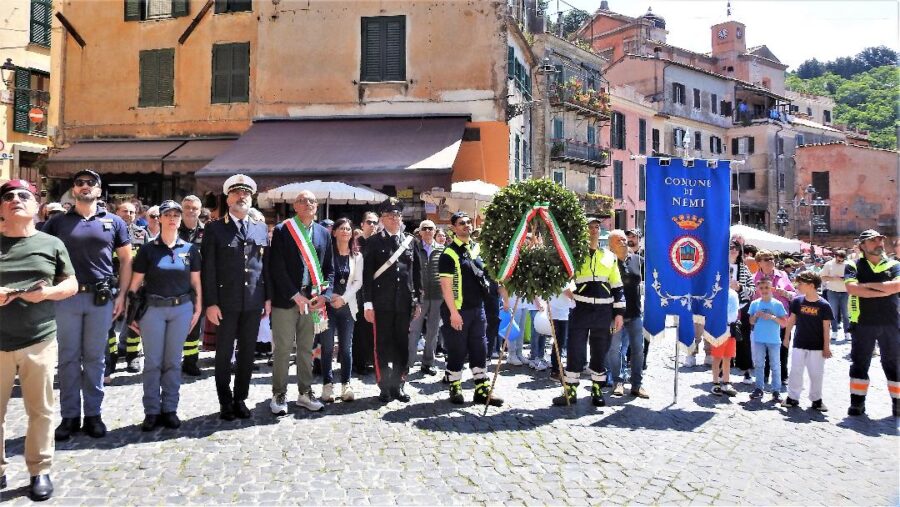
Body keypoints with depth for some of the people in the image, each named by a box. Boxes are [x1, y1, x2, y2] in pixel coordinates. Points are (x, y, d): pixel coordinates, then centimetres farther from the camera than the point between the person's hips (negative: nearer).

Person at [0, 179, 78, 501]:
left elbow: (72, 285, 7)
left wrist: (48, 293, -13)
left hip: (40, 341, 0)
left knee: (40, 410, 7)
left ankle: (40, 471, 19)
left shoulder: (52, 244, 5)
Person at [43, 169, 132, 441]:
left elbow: (125, 260, 8)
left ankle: (93, 414, 16)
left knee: (95, 357, 7)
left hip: (101, 298, 0)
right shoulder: (57, 222, 8)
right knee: (68, 357, 6)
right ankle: (69, 416, 15)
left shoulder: (113, 222, 7)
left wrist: (121, 295, 0)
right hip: (66, 297, 0)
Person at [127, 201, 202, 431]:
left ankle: (169, 409, 17)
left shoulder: (190, 249, 4)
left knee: (173, 361, 8)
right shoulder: (148, 249, 0)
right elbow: (136, 282, 0)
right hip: (153, 308, -1)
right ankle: (152, 411, 13)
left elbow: (196, 281, 8)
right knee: (153, 361, 3)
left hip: (182, 308, 1)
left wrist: (198, 308, 3)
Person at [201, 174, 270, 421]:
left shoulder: (261, 229, 10)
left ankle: (240, 399, 22)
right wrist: (211, 303, -10)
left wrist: (268, 298, 6)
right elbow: (208, 269, -4)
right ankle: (225, 402, 20)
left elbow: (267, 265, 11)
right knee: (224, 353, 6)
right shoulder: (215, 229, 0)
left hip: (254, 302, 3)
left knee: (247, 353, 9)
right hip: (226, 302, -3)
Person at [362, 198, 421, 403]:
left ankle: (399, 385, 21)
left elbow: (416, 272, 11)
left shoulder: (410, 241, 9)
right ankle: (384, 386, 14)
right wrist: (368, 303, -7)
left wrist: (417, 301, 7)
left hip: (404, 303, 3)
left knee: (402, 345, 9)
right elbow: (367, 274, -2)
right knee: (383, 345, 3)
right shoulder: (373, 242, 1)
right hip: (382, 303, -3)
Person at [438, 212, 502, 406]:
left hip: (478, 308, 6)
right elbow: (446, 284, -14)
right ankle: (455, 389, 17)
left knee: (480, 350, 8)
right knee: (457, 351, 3)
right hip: (457, 310, -6)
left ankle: (482, 390, 16)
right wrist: (453, 312, -18)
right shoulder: (449, 253, -9)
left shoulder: (477, 248, 11)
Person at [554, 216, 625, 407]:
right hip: (580, 310, -2)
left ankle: (597, 391, 21)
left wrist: (619, 312, 5)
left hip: (604, 312, 2)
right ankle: (570, 391, 9)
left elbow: (617, 287, 11)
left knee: (600, 352, 8)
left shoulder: (610, 256, 10)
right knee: (575, 351, -1)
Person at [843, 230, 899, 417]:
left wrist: (867, 285, -13)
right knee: (859, 363, 6)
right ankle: (857, 403, 14)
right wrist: (883, 291, -12)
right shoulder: (854, 266, 4)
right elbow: (851, 288, -14)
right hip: (863, 323, -1)